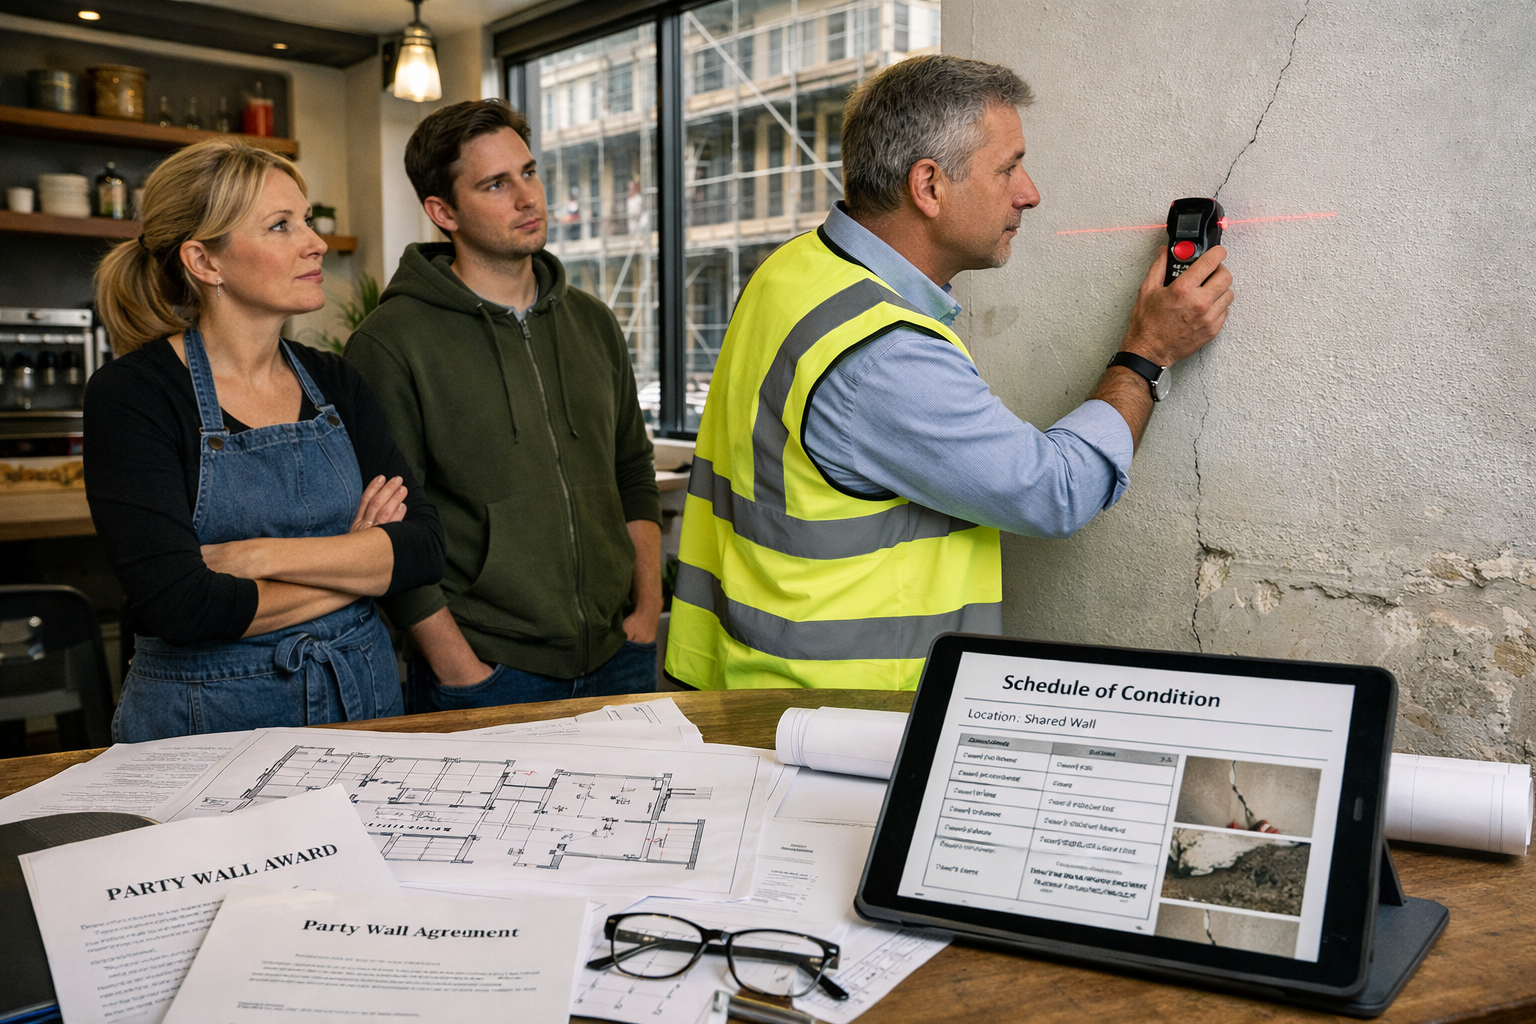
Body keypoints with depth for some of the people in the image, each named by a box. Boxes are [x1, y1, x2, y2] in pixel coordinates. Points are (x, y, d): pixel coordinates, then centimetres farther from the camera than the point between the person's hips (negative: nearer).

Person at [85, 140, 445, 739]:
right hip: (207, 720, -3)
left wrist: (262, 556, -14)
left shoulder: (335, 383, 7)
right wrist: (353, 566, -7)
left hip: (363, 700, 3)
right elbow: (178, 605, -17)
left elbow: (424, 546, -3)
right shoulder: (130, 395, -7)